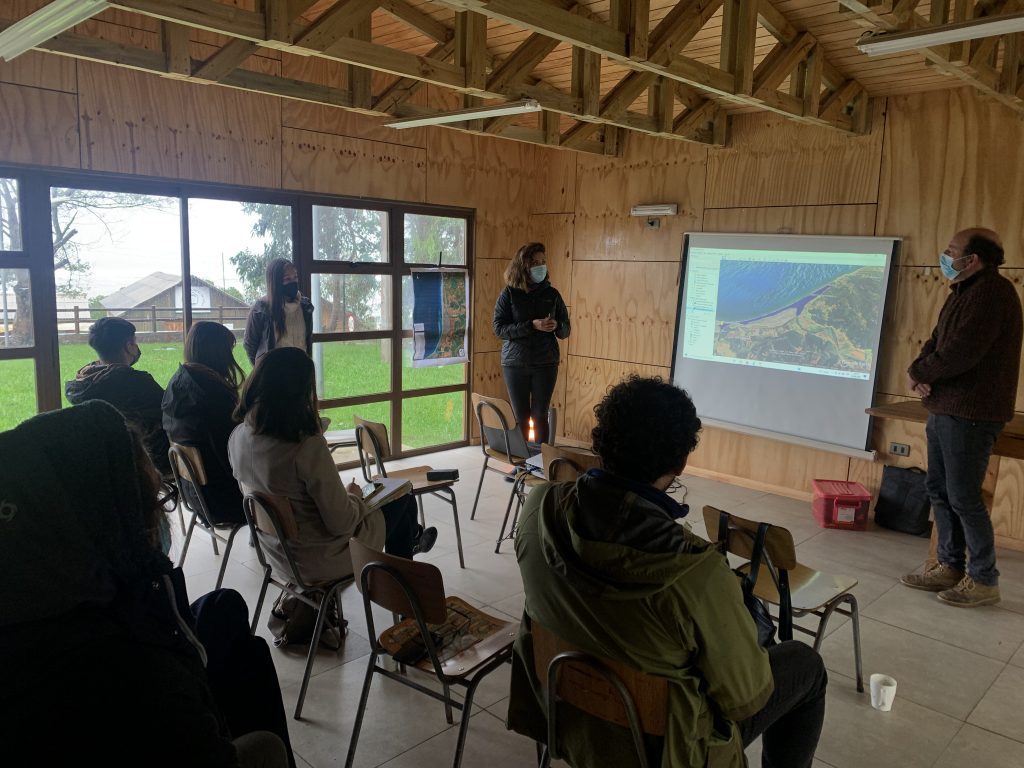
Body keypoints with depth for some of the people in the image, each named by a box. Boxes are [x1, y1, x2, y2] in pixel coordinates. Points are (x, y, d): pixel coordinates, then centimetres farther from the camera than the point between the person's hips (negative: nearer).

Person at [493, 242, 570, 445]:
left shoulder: (552, 294, 4)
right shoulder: (509, 294, -2)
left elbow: (566, 330, 9)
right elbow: (499, 328, -9)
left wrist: (556, 326, -15)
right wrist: (532, 325, -19)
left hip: (545, 363, 1)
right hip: (515, 363, -1)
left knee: (540, 415, 2)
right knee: (520, 417, 6)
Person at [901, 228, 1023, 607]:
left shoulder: (992, 292, -16)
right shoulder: (964, 292, 17)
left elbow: (960, 352, -24)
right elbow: (937, 341, 14)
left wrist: (918, 373, -9)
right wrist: (920, 371, -6)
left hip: (970, 414, -10)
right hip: (944, 408, 10)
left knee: (963, 497, -3)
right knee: (939, 490, 14)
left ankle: (984, 580, 10)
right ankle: (950, 566, 25)